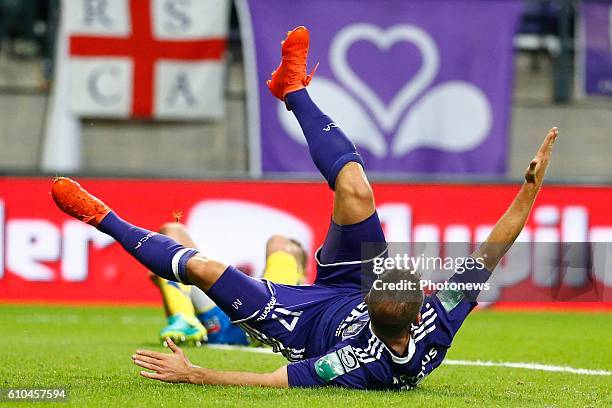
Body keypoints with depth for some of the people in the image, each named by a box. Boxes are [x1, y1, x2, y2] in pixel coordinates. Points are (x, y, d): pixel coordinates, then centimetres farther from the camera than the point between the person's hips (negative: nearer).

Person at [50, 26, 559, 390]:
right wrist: (531, 189, -31)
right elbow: (489, 254, -30)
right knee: (353, 186, -10)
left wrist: (194, 374, -38)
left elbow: (268, 381, -40)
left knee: (202, 267, -15)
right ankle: (292, 88, 14)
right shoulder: (439, 326, -38)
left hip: (305, 322, -5)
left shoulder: (362, 366, -46)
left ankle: (104, 218, 11)